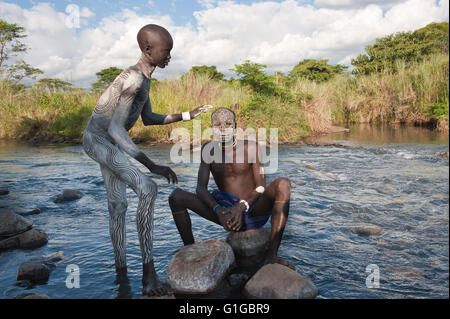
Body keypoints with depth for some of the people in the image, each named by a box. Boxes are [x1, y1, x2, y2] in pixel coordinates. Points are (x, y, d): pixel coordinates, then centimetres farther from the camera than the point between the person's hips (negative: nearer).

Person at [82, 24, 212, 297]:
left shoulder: (143, 77, 9)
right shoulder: (134, 79, -23)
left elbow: (149, 118, 18)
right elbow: (115, 127, -29)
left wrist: (187, 115, 17)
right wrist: (152, 166, -34)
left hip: (109, 141, 10)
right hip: (98, 139, -10)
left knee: (118, 204, 10)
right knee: (148, 189, -22)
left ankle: (121, 270, 20)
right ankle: (149, 274, -19)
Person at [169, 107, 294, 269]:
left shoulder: (250, 147, -6)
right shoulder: (209, 149, 2)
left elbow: (261, 186, -9)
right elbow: (200, 188, -4)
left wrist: (242, 207, -28)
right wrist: (217, 209, -23)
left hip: (254, 210, -2)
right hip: (227, 212, 2)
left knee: (283, 183, -30)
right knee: (176, 196, -12)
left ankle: (272, 254, -32)